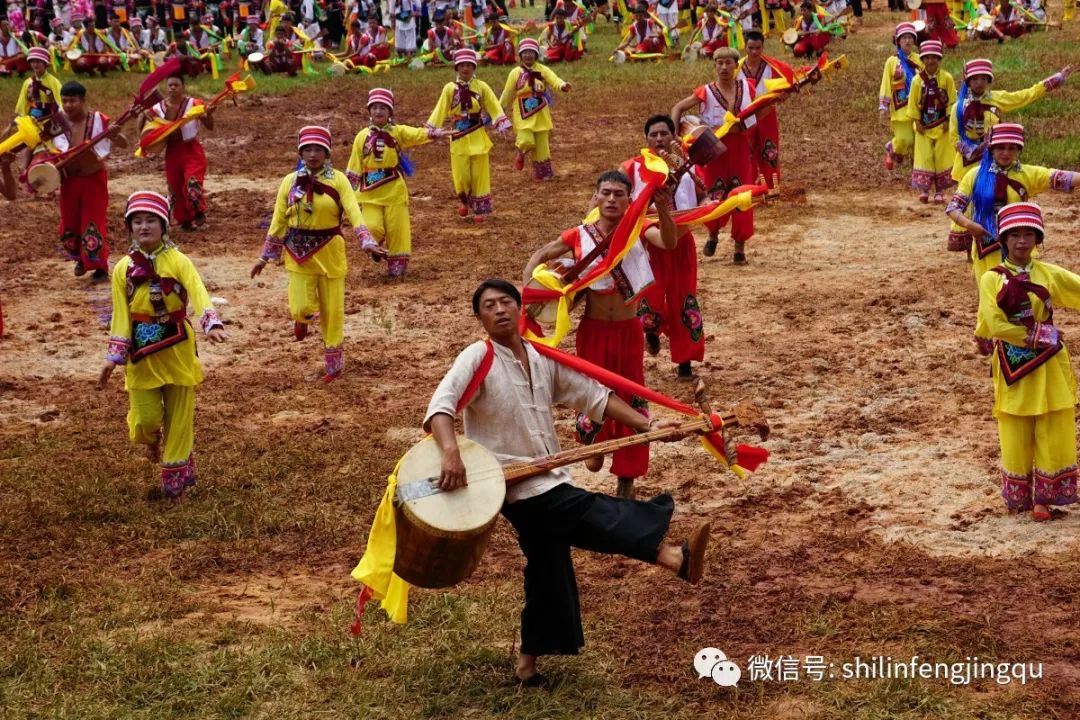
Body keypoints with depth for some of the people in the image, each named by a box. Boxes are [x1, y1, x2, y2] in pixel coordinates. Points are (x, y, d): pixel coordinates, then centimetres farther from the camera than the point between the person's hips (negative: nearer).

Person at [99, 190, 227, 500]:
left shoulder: (177, 261, -8)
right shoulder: (123, 268, 0)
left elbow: (198, 293, -22)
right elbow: (121, 315, 1)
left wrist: (211, 325, -40)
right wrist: (114, 356, -4)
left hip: (177, 349, -1)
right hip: (142, 350, 1)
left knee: (179, 413, 7)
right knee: (144, 418, -1)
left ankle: (176, 472, 23)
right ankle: (152, 440, 36)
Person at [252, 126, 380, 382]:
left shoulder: (338, 180, -6)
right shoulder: (290, 182, 0)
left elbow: (354, 212, -16)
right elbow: (279, 220, 5)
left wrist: (367, 242, -31)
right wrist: (265, 256, 7)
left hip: (329, 251, -1)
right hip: (298, 252, 1)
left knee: (332, 309, 5)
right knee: (300, 308, -8)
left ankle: (334, 362, 21)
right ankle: (303, 317, 31)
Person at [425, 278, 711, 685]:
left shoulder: (543, 358, 9)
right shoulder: (477, 359, -9)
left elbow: (593, 395, 11)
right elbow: (440, 405, -22)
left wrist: (646, 426, 3)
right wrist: (451, 454, -40)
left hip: (549, 480, 8)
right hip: (514, 483, -8)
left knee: (549, 570, 14)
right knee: (592, 515, -25)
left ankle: (529, 663, 26)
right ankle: (677, 558, -35)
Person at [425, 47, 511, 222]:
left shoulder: (481, 87, -2)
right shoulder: (450, 88, -2)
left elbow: (494, 107, -4)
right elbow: (440, 110, -1)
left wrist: (501, 125, -16)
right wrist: (431, 129, -7)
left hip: (478, 137, 0)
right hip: (459, 137, 0)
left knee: (479, 173, 4)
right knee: (461, 175, 2)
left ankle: (479, 209, 15)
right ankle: (465, 202, 30)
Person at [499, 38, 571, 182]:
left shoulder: (542, 70, -2)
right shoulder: (516, 73, -3)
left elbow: (554, 79, -19)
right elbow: (508, 93, 4)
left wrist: (563, 85, -42)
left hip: (540, 114, 2)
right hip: (523, 114, -2)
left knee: (542, 144, 5)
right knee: (527, 141, -17)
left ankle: (543, 172, 20)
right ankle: (521, 155, 19)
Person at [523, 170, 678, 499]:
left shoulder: (638, 231, -8)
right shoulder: (579, 236, -7)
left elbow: (669, 242, -29)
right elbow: (539, 257, 6)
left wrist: (663, 210, -47)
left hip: (628, 330, 0)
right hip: (593, 330, 0)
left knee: (630, 400, 6)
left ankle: (626, 478, 17)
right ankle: (594, 445, 43)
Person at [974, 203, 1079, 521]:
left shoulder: (1050, 274, 0)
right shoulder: (991, 279, -8)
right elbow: (996, 326, -15)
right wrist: (1036, 335, -13)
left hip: (1048, 366, 2)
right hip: (1013, 366, -2)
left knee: (1053, 433, 4)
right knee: (1016, 436, 7)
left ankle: (1043, 497, 16)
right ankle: (1019, 497, 22)